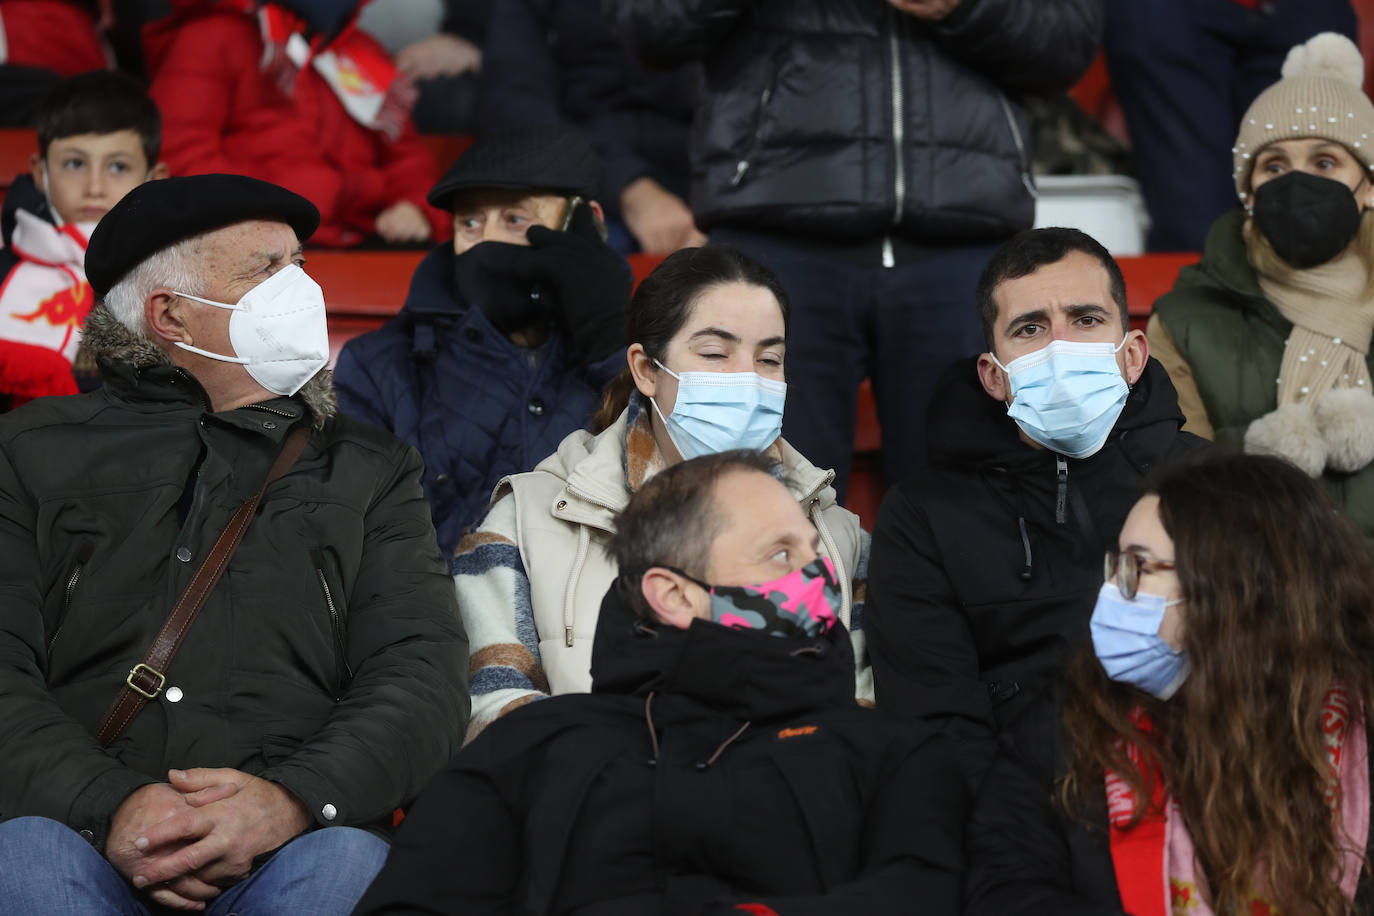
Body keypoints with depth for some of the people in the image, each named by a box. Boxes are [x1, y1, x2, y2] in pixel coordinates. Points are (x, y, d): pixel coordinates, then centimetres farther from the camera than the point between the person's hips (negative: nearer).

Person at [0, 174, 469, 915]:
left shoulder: (370, 470, 21)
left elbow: (424, 674, 6)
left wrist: (295, 799, -16)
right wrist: (109, 806, -18)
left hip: (285, 850, 1)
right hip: (85, 837, -1)